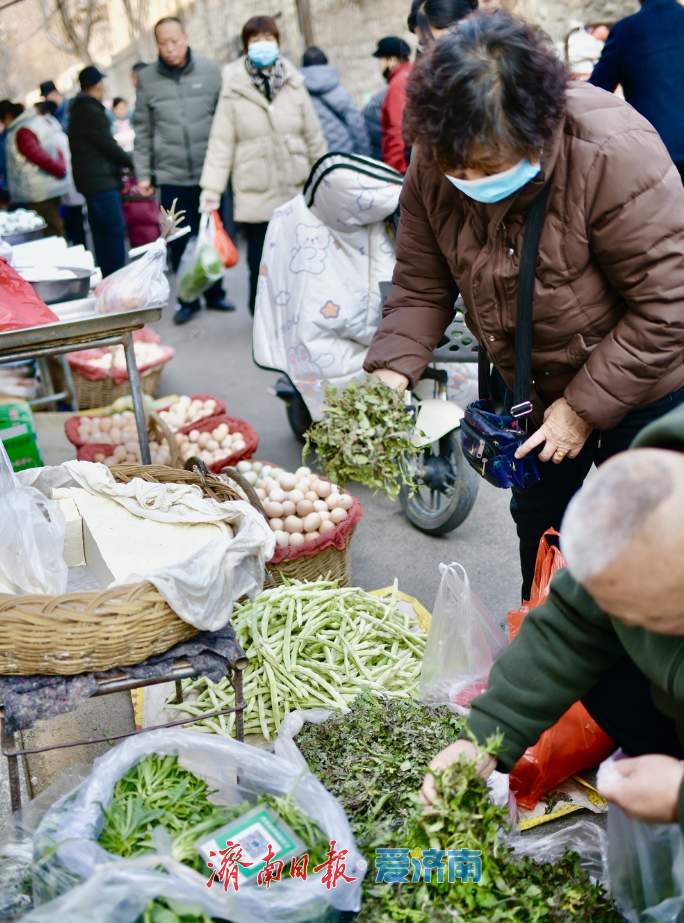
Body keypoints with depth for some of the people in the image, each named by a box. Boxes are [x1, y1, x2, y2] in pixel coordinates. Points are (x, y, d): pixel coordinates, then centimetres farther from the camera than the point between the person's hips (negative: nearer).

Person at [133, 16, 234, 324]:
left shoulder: (211, 71, 0)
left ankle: (215, 293, 26)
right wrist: (143, 173, 2)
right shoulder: (147, 78, 2)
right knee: (179, 243, 4)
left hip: (209, 172, 0)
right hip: (171, 175, 0)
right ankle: (188, 299, 18)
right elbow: (143, 131, 5)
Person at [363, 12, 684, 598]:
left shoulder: (616, 155, -32)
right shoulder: (435, 164, -16)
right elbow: (421, 287, -8)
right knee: (538, 524, 21)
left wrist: (584, 407, -25)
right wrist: (392, 370, -24)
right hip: (531, 390, 6)